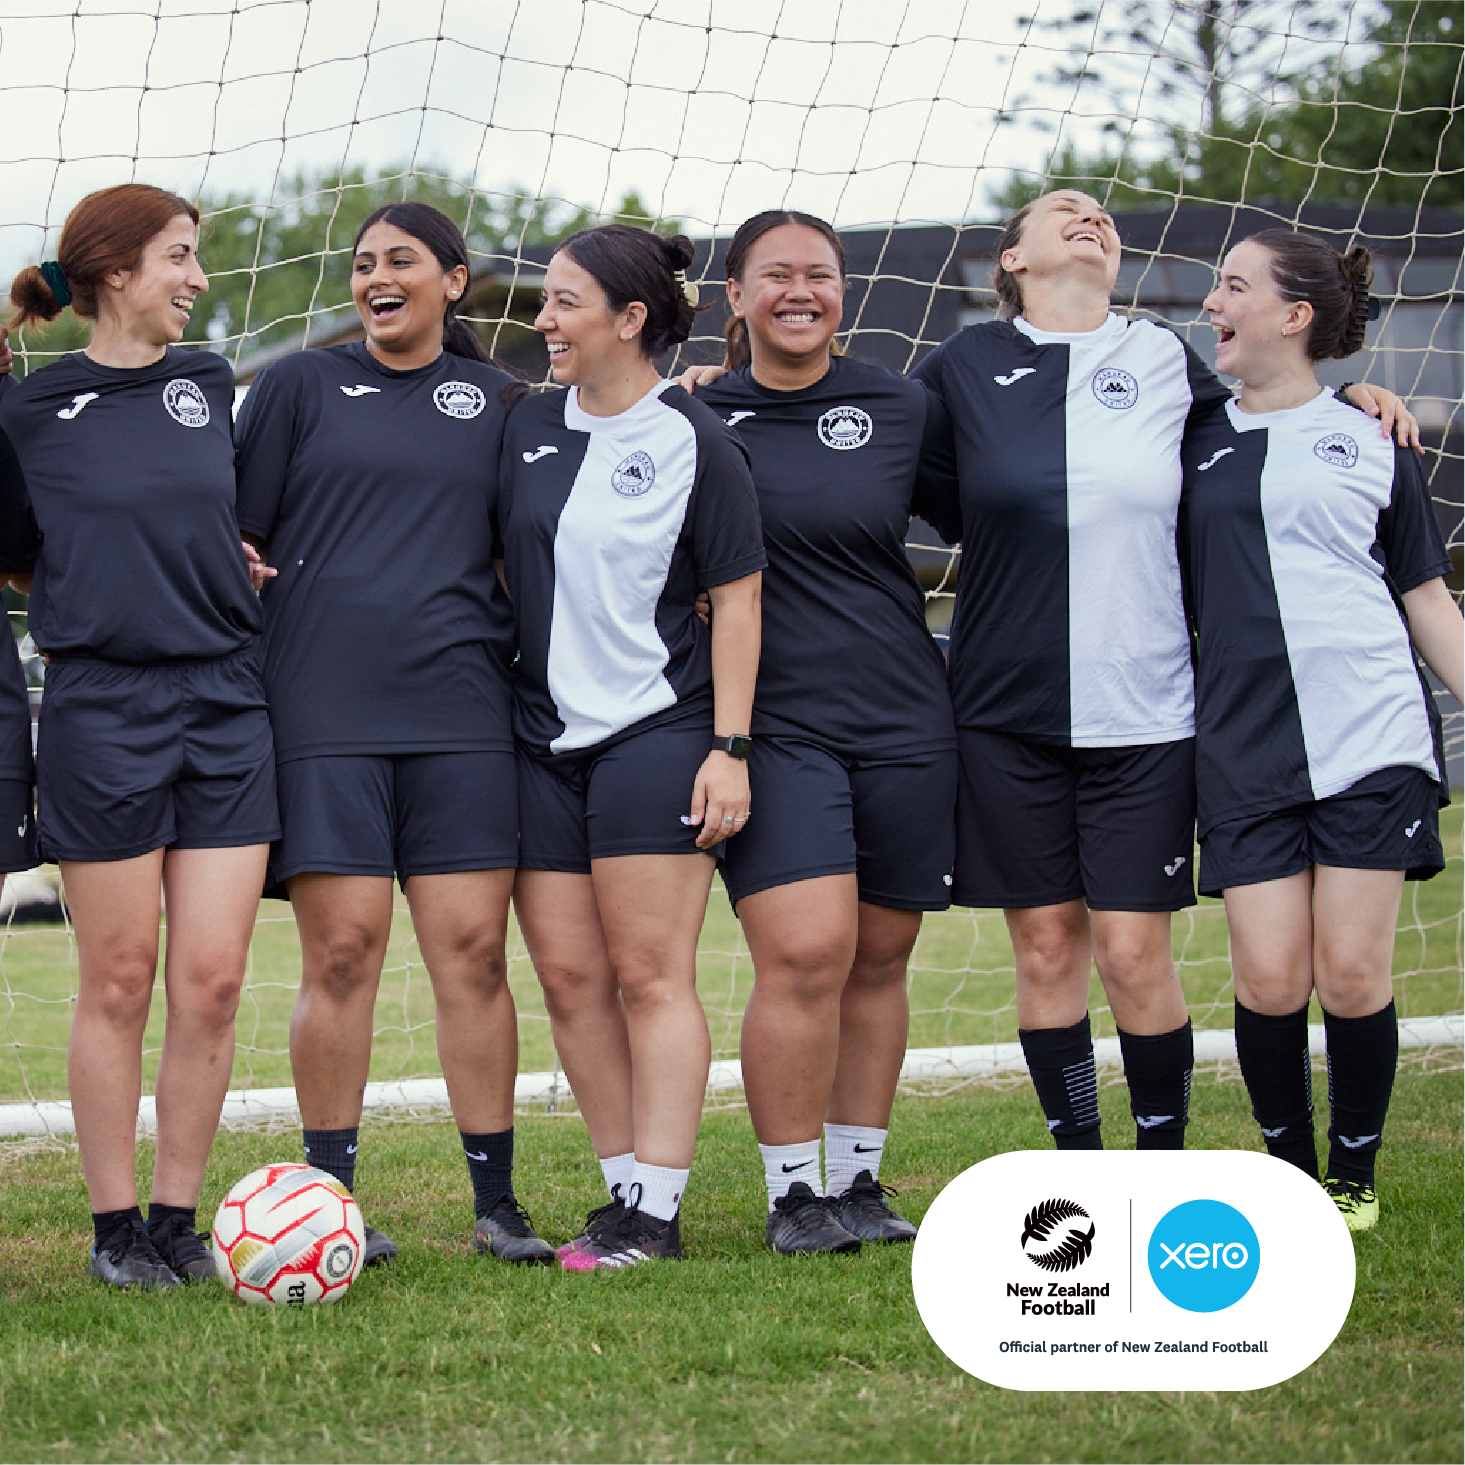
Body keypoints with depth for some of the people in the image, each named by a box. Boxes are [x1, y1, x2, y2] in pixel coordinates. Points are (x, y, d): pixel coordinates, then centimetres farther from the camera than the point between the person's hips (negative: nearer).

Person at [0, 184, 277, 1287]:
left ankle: (178, 1218, 10)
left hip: (227, 705, 3)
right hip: (101, 709, -3)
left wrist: (223, 563, 13)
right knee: (120, 981, 1)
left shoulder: (212, 386, 10)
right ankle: (116, 1227, 11)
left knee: (213, 979, -1)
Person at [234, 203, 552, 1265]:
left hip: (461, 707, 1)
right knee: (342, 949, -4)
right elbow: (238, 537, 9)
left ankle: (497, 1203, 5)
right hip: (325, 708, -1)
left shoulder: (499, 401, 14)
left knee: (474, 949, -2)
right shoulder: (302, 386, 10)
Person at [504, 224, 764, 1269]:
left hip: (657, 732, -6)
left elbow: (737, 600, -4)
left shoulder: (696, 442, -5)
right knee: (569, 976, 4)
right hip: (545, 739, 6)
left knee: (651, 975, -6)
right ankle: (625, 1187, 13)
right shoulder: (529, 429, 10)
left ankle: (656, 1211, -3)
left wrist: (729, 747, -9)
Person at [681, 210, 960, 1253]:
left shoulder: (902, 411, 7)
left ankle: (859, 1181, 21)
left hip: (904, 724, 3)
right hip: (773, 726, -3)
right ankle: (793, 1195, -1)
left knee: (878, 961, 8)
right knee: (805, 953, -15)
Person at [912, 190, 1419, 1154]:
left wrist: (1349, 395, 11)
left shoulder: (1165, 360, 9)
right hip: (1008, 709, 0)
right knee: (1046, 945, 4)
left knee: (1134, 951, -3)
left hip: (1144, 710, 0)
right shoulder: (967, 366, 6)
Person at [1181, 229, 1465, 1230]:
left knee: (1353, 973, -5)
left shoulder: (1374, 442, 9)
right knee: (1269, 977, -6)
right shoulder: (1196, 441, 13)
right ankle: (1290, 1168, 14)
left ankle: (1355, 1175, 13)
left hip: (1373, 735, -1)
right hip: (1246, 745, 2)